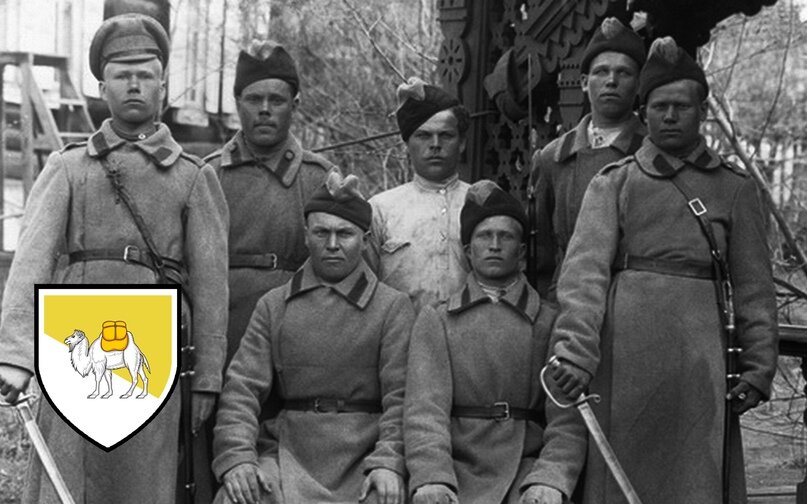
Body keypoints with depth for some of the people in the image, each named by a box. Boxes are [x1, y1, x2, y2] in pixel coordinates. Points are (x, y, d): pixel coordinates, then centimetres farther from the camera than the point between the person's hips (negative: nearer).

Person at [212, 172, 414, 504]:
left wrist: (389, 463, -17)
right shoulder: (273, 306, 13)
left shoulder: (393, 307, 6)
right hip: (288, 449, 1)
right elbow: (242, 386, 5)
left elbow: (401, 396, -1)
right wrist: (236, 457, -11)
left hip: (362, 455, -1)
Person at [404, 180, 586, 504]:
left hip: (530, 470, 0)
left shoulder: (551, 324, 10)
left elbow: (567, 421, 1)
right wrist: (432, 478, -18)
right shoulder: (434, 322, 12)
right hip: (458, 473, 0)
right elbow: (425, 409, -1)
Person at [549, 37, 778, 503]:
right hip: (623, 354, 0)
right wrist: (576, 351, -19)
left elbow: (754, 286, 11)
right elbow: (585, 269, -5)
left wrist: (759, 366, 2)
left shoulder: (735, 186, 12)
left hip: (700, 357, 1)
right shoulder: (613, 182, 9)